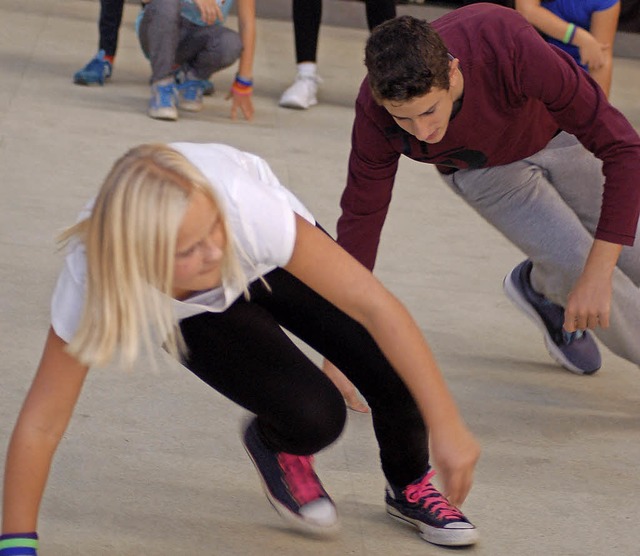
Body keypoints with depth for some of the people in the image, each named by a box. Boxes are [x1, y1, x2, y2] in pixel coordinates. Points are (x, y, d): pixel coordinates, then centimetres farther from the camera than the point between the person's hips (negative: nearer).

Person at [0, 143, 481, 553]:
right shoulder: (92, 278, -41)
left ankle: (410, 487, 17)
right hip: (193, 312, -1)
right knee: (314, 417, -23)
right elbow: (42, 423, -32)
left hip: (273, 260, 1)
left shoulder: (246, 209, -44)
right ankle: (276, 446, 15)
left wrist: (446, 426, -40)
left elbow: (373, 303, -39)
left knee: (400, 379, -17)